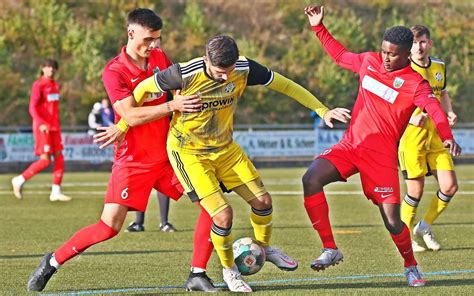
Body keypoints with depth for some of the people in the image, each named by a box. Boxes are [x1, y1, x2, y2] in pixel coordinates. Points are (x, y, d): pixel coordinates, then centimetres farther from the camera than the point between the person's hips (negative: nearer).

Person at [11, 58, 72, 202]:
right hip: (43, 128, -8)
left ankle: (56, 192, 4)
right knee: (45, 160, -11)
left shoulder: (55, 85, 14)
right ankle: (19, 180, 4)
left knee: (59, 158, 2)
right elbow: (32, 108, -16)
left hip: (54, 127, 8)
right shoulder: (38, 85, -9)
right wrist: (41, 123, -29)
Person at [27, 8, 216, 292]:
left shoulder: (160, 58, 4)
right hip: (133, 160, -6)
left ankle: (198, 274, 1)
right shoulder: (114, 71, -13)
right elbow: (131, 115, -23)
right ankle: (53, 261, 6)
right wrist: (171, 106, -32)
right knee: (109, 226, -14)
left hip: (168, 154, 6)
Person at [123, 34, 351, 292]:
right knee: (223, 214, -15)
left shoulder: (244, 69, -18)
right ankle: (229, 270, 12)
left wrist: (322, 110, -6)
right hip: (188, 152, -5)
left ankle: (264, 248, 37)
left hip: (224, 148, 5)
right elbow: (143, 88, -14)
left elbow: (284, 85, -6)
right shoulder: (185, 74, -29)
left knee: (262, 201, 5)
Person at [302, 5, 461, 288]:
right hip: (350, 144, 4)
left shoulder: (415, 83, -10)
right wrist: (319, 27, 22)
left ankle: (412, 267, 21)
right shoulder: (370, 61, 7)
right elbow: (340, 55, 26)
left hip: (382, 155, -4)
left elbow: (434, 108, -27)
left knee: (392, 219, -8)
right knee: (311, 179, -20)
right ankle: (330, 249, -11)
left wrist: (447, 136, -46)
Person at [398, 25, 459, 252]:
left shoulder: (439, 67, 8)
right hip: (411, 136, -6)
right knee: (416, 190, -4)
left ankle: (424, 226, 22)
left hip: (435, 135, 6)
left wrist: (449, 112, 6)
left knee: (450, 186, 0)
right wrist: (411, 118, -25)